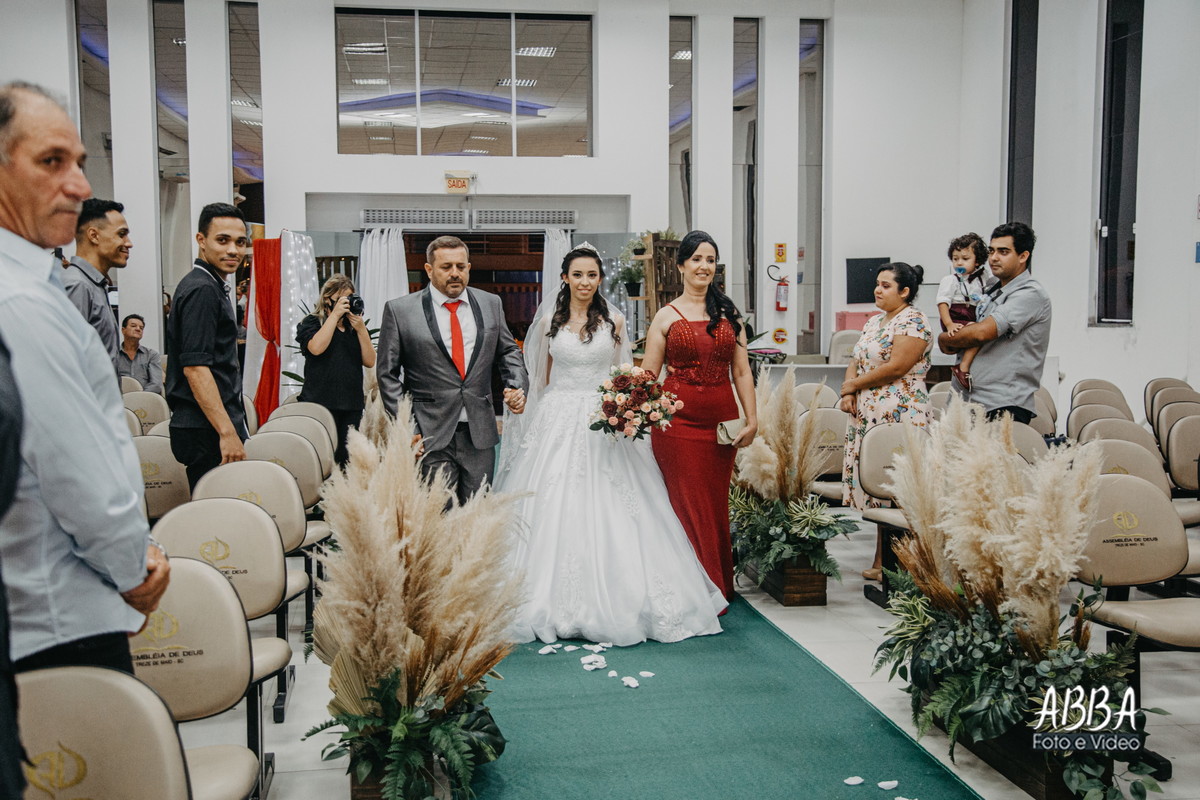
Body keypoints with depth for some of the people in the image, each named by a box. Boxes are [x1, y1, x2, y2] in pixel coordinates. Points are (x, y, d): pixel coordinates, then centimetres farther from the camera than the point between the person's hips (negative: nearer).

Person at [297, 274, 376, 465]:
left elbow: (369, 361, 6)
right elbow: (316, 348, -14)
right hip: (320, 402, -3)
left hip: (352, 405, 4)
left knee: (347, 458, 0)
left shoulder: (356, 327, 17)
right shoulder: (311, 323, 8)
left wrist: (361, 329, -5)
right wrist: (335, 314, -10)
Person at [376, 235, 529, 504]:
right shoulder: (400, 310, -1)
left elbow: (509, 352, 19)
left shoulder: (490, 304, 9)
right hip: (430, 436, -3)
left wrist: (517, 386, -2)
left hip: (480, 434, 3)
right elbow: (388, 374, 1)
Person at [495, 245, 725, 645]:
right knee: (554, 513, -2)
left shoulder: (613, 322, 7)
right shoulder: (549, 321, 7)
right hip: (556, 421, 0)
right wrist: (537, 414, 5)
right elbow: (540, 378, 12)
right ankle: (555, 603, 8)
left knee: (606, 512, -3)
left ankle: (608, 601, 7)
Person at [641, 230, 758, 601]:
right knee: (690, 506, -2)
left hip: (722, 420, 3)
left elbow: (741, 372, 9)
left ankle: (719, 589, 21)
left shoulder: (728, 313, 11)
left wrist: (752, 420, 2)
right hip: (679, 420, -3)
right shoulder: (666, 316, 3)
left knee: (717, 505, 9)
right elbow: (648, 375, 0)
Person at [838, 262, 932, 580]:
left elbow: (896, 367, -17)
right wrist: (848, 393, -1)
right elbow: (857, 360, 18)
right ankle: (881, 559, 14)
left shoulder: (913, 321, -7)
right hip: (867, 414, 9)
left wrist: (853, 383, -8)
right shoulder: (875, 320, 20)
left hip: (899, 414, -9)